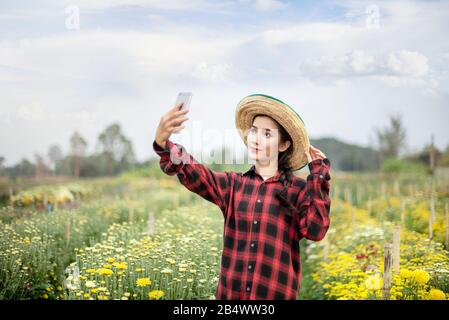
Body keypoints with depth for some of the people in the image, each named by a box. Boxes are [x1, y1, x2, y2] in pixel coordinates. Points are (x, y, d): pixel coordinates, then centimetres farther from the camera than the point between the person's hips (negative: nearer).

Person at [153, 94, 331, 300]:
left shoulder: (298, 190, -1)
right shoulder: (233, 184, 4)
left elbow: (316, 230, -15)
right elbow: (192, 173, -11)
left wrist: (318, 174, -12)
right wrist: (162, 143, -29)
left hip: (275, 294, -2)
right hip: (231, 293, 2)